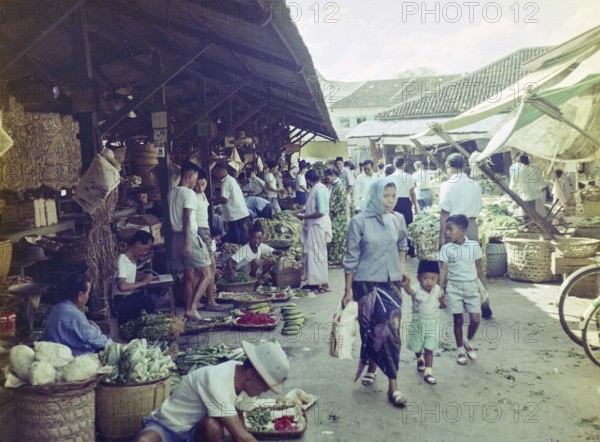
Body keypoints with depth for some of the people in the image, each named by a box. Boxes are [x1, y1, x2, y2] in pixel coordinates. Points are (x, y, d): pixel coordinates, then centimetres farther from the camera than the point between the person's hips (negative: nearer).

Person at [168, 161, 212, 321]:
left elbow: (172, 217, 15)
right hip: (189, 237, -9)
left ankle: (188, 309, 18)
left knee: (189, 276, 15)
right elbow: (187, 219, -19)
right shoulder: (189, 193, -12)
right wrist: (187, 244, -21)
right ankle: (192, 308, -11)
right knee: (206, 275, -4)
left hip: (176, 237, 9)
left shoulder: (171, 193, 13)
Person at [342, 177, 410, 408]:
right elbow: (351, 257, -6)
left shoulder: (398, 219, 1)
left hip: (392, 282, 3)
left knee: (391, 329, -1)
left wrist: (401, 268, 11)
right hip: (367, 283, -3)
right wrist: (348, 289, -5)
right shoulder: (359, 221, -9)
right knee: (371, 328, 4)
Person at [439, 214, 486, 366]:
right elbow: (443, 270, -9)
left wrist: (484, 288, 6)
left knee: (475, 319, -2)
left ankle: (469, 342, 26)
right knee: (458, 320, 6)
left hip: (471, 286, 1)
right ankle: (460, 350, 22)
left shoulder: (474, 246, -4)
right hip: (454, 287, -1)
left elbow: (479, 268, 4)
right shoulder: (446, 248, -6)